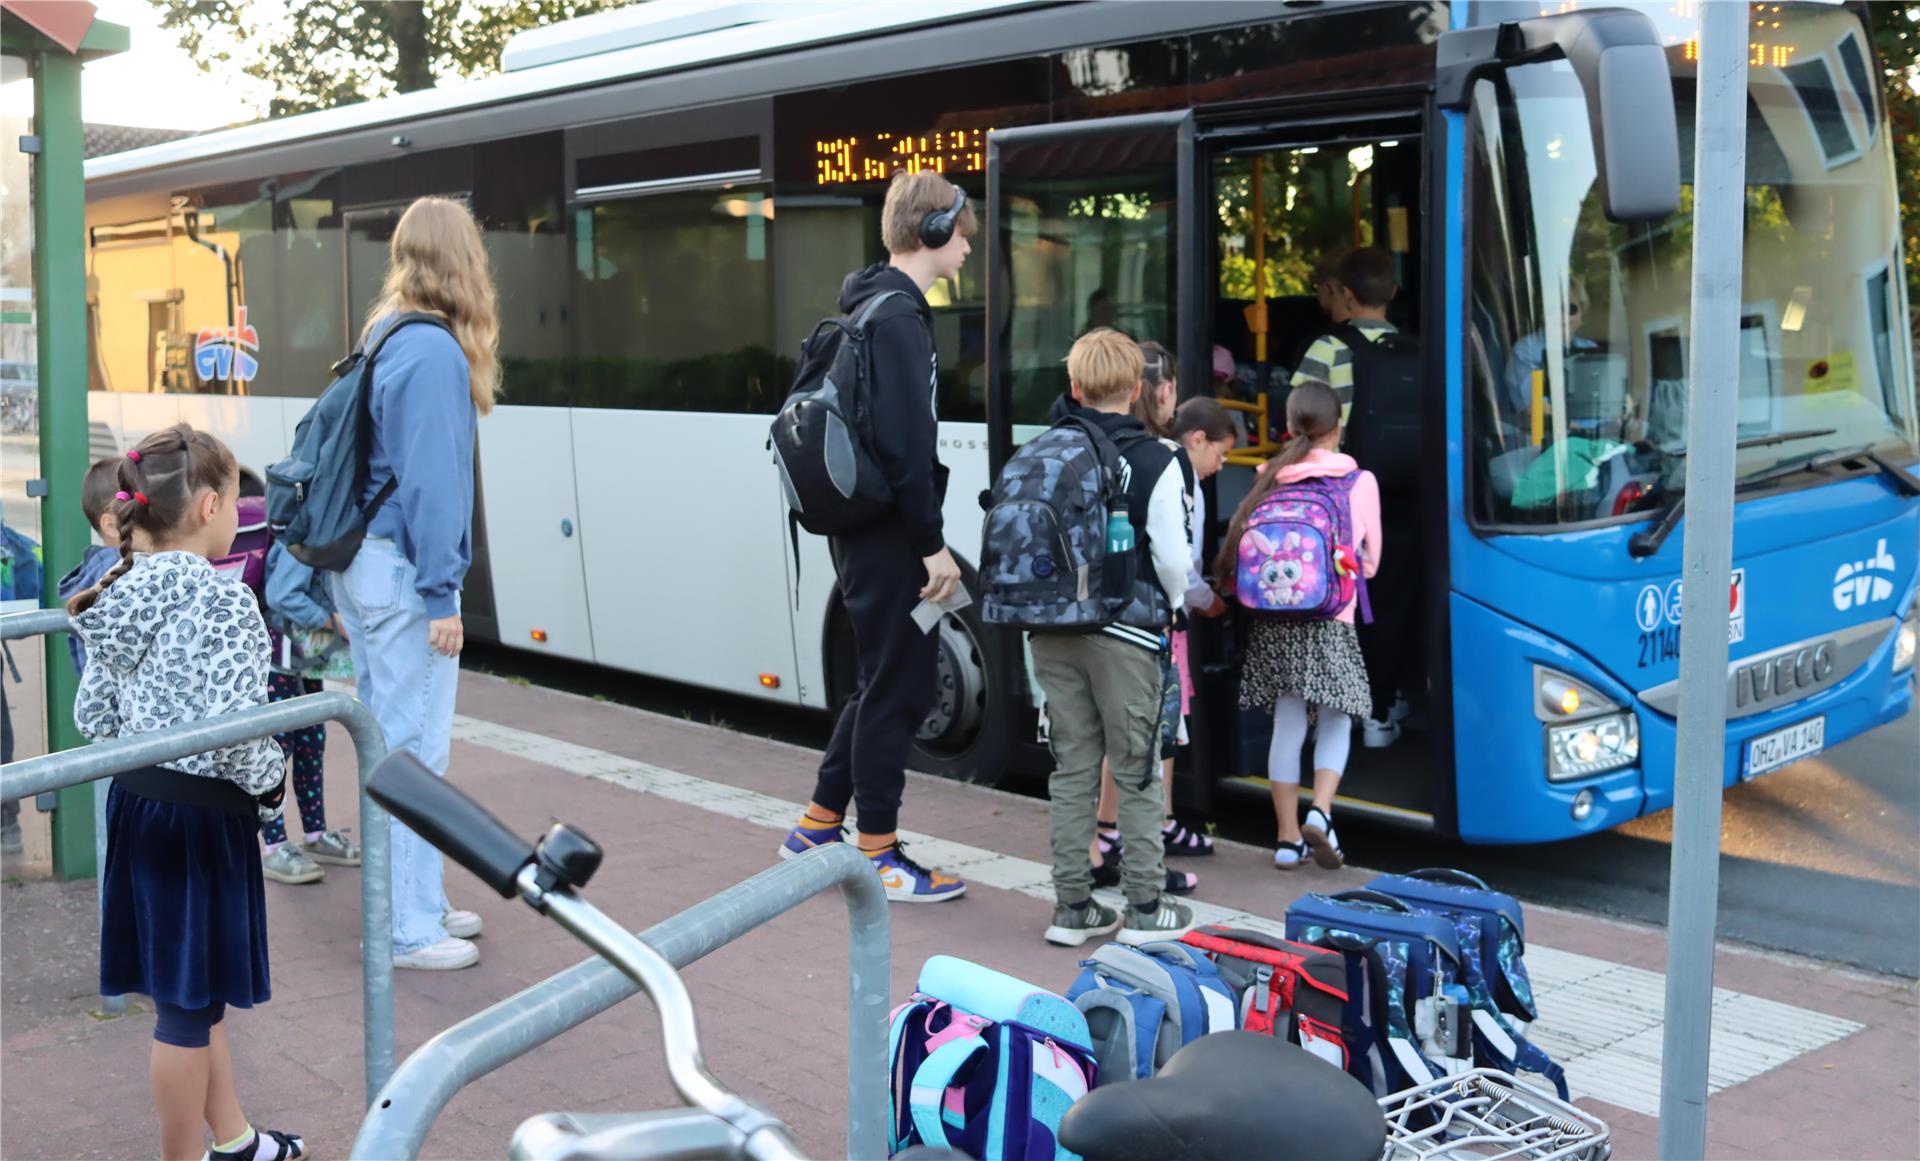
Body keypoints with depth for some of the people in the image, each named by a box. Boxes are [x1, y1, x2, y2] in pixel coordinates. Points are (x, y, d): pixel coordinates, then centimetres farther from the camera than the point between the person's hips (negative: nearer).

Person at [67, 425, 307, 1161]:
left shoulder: (121, 592, 5)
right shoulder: (223, 598, -19)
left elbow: (92, 715, 9)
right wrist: (271, 781, -7)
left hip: (134, 802, 8)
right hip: (202, 812, -8)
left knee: (195, 989, 19)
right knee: (189, 1002, 4)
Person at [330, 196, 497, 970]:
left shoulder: (385, 340, 12)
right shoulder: (436, 352, -15)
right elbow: (430, 478, -18)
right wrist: (441, 595, -17)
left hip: (360, 559, 9)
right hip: (402, 567, -9)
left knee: (389, 739, 15)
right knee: (413, 749, -3)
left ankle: (408, 900, 25)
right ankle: (408, 930, 3)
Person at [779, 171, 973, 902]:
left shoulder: (875, 307, 16)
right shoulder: (899, 315, -15)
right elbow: (905, 442, -22)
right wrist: (932, 542, -19)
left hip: (863, 530, 10)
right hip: (887, 536, -10)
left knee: (885, 679, 18)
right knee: (899, 686, -1)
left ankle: (818, 826, 27)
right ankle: (879, 856, 9)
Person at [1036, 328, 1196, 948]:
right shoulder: (1155, 461, -8)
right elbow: (1172, 557, -8)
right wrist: (1172, 604, 13)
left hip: (1053, 632, 4)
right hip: (1125, 633, -4)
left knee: (1072, 768, 11)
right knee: (1137, 772, 5)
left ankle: (1072, 907, 15)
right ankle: (1145, 908, 10)